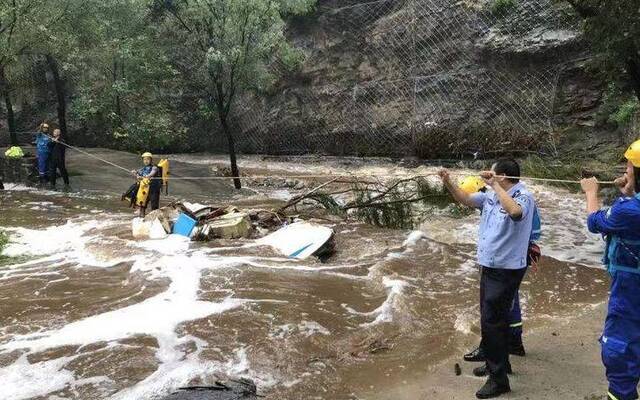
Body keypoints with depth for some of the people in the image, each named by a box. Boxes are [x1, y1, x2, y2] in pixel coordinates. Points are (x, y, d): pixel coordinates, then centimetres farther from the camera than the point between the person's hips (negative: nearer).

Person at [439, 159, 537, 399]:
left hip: (507, 270, -9)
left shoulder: (524, 197, -17)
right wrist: (449, 183, 3)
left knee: (491, 321, -5)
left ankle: (499, 379, 7)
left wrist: (495, 185, -33)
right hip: (489, 267, 9)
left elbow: (515, 212, -40)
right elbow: (466, 199, 16)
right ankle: (499, 363, 39)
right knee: (494, 318, 21)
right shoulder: (491, 196, 6)